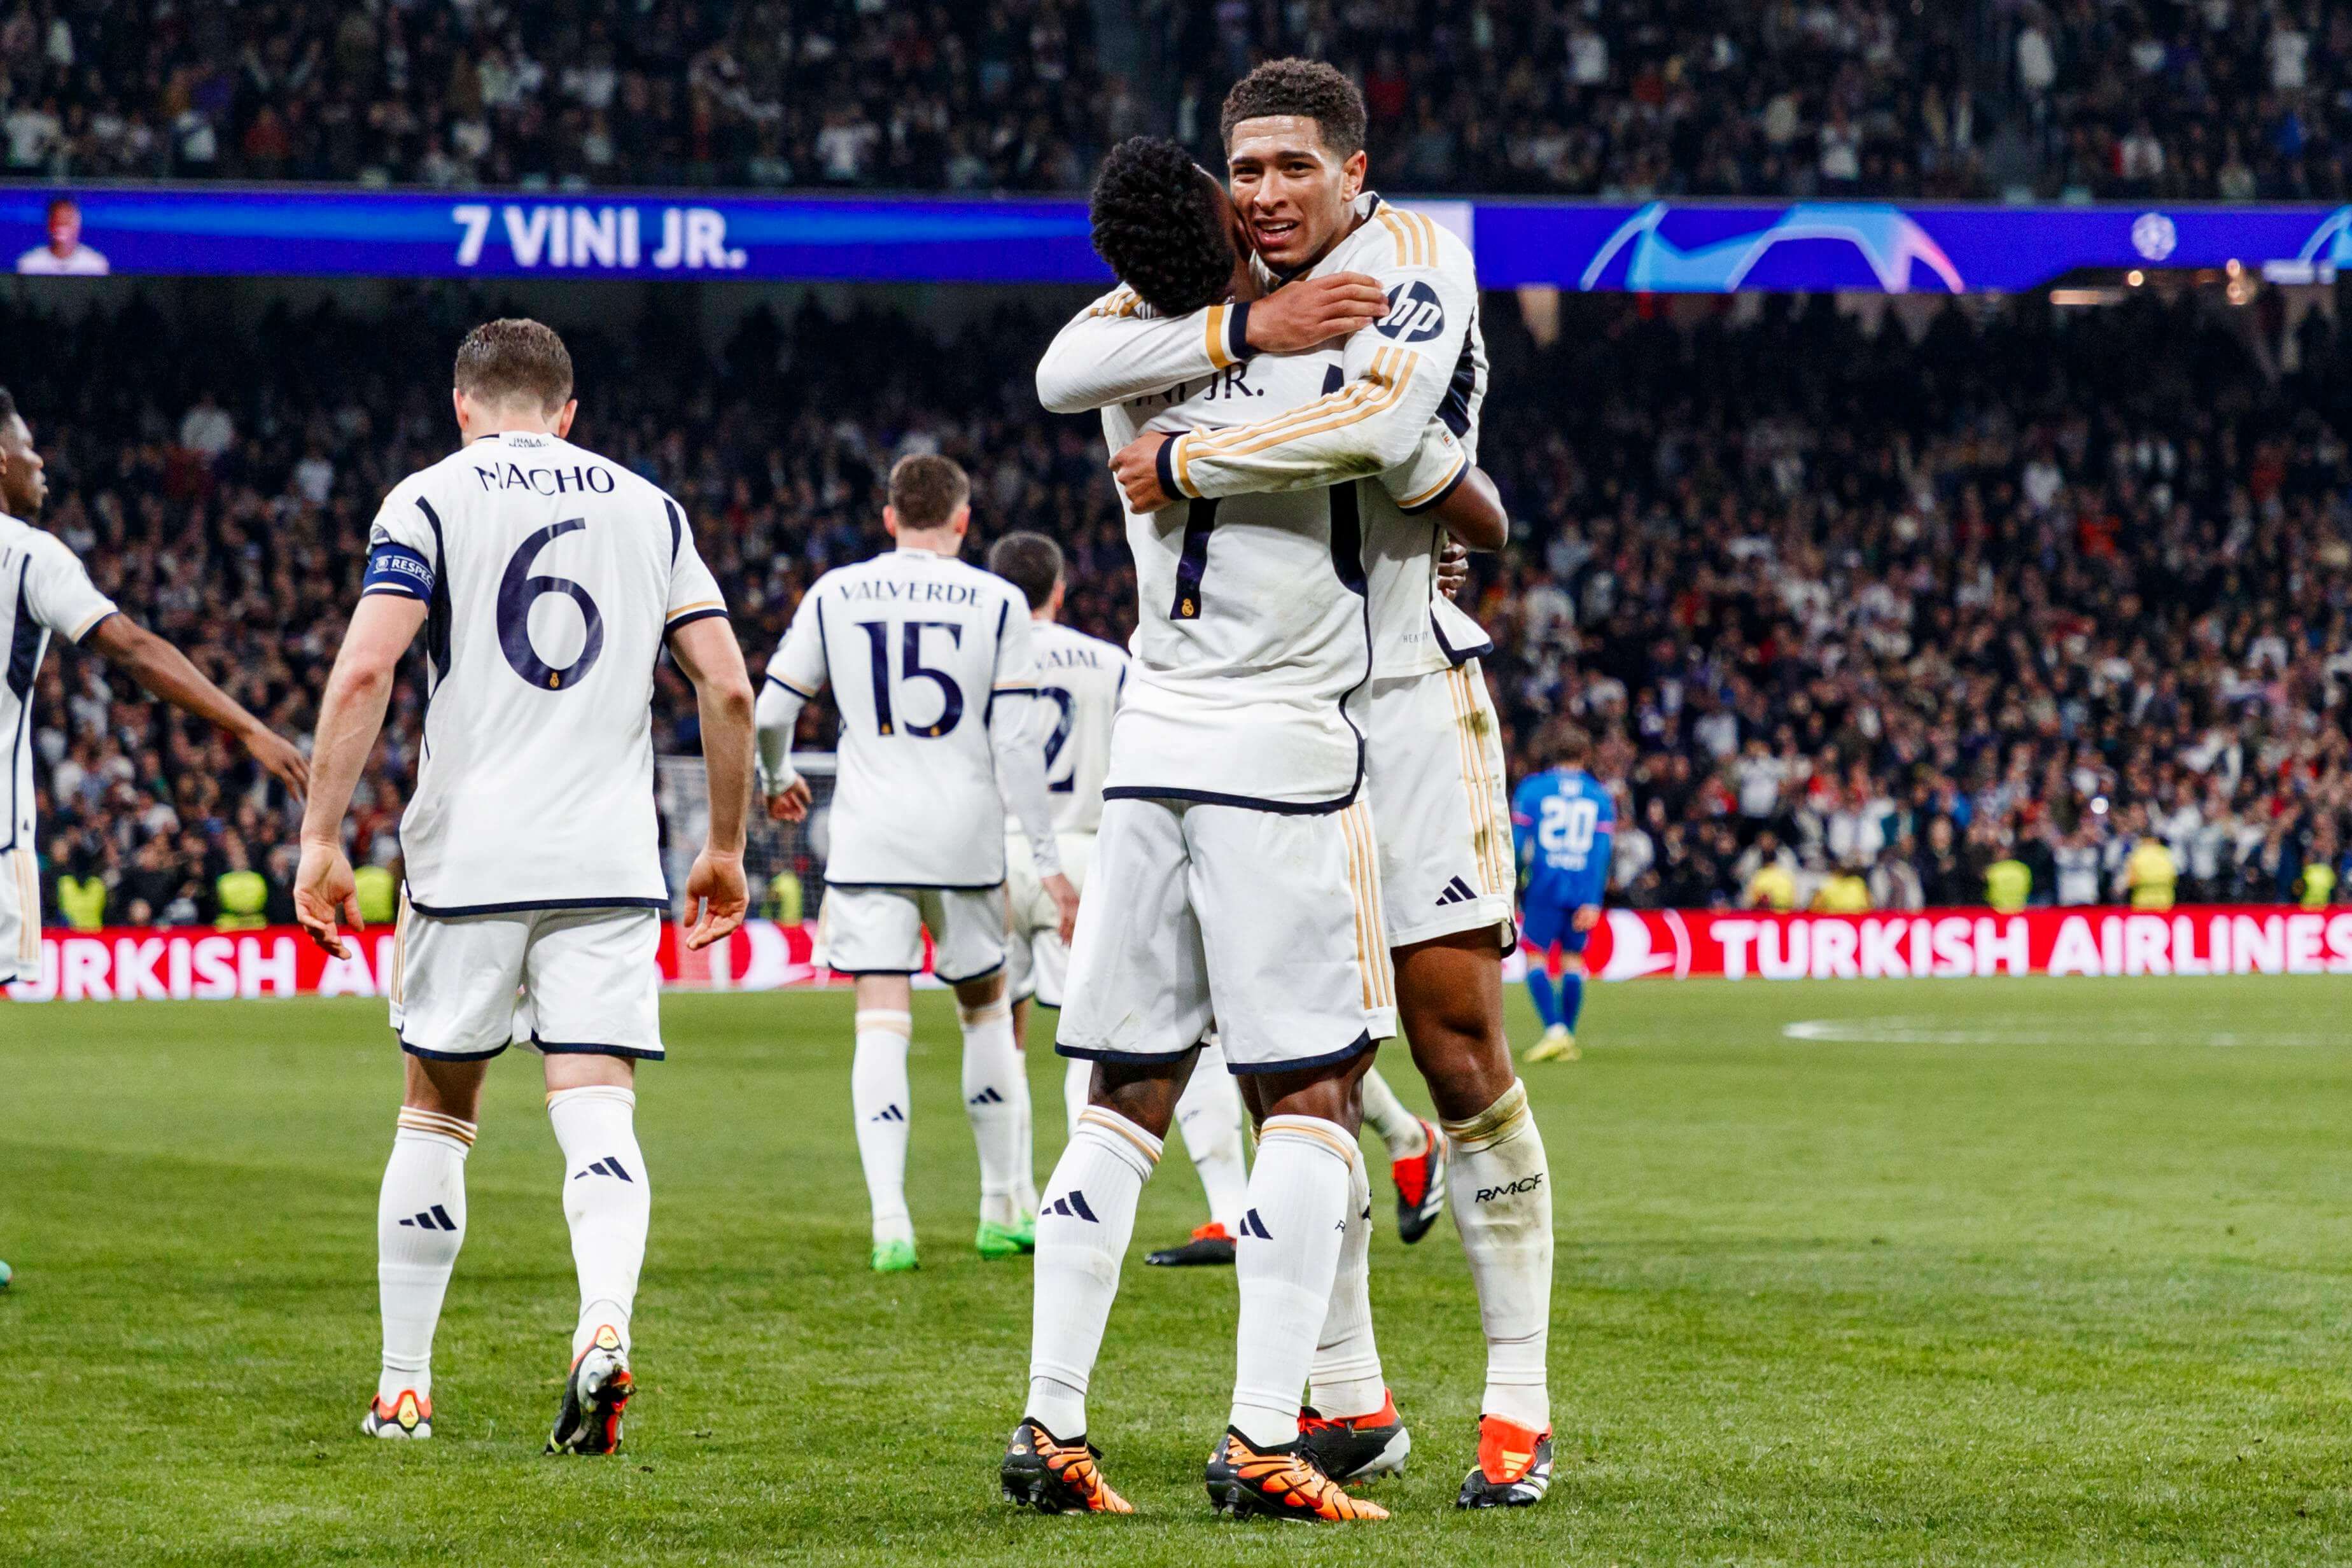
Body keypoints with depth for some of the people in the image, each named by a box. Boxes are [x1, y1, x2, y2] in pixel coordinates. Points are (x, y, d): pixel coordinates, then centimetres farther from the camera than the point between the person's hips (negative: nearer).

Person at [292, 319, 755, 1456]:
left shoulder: (430, 500, 4)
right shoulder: (647, 508, 13)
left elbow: (364, 671, -9)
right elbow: (727, 688, 9)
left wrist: (320, 838, -7)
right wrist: (725, 848, 17)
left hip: (468, 854, -1)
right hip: (611, 861, 1)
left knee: (436, 1115, 11)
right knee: (596, 1110, -4)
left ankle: (402, 1389, 16)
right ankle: (605, 1327, -30)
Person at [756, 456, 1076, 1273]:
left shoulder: (834, 595, 5)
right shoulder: (996, 603, 1)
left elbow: (771, 710, 9)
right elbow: (1017, 743, -3)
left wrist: (775, 780, 31)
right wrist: (1048, 862, 1)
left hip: (870, 838, 0)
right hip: (966, 837, 0)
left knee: (882, 1023, -3)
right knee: (986, 1007, 16)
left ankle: (890, 1221, -15)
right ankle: (1006, 1206, 20)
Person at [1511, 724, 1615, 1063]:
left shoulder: (1532, 789, 2)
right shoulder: (1600, 796, 8)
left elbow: (1516, 842, -1)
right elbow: (1603, 851, 1)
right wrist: (1593, 902, -2)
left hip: (1545, 885, -3)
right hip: (1583, 890, 3)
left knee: (1536, 956, 3)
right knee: (1573, 958, 11)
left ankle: (1554, 1029, -15)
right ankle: (1568, 1040, 10)